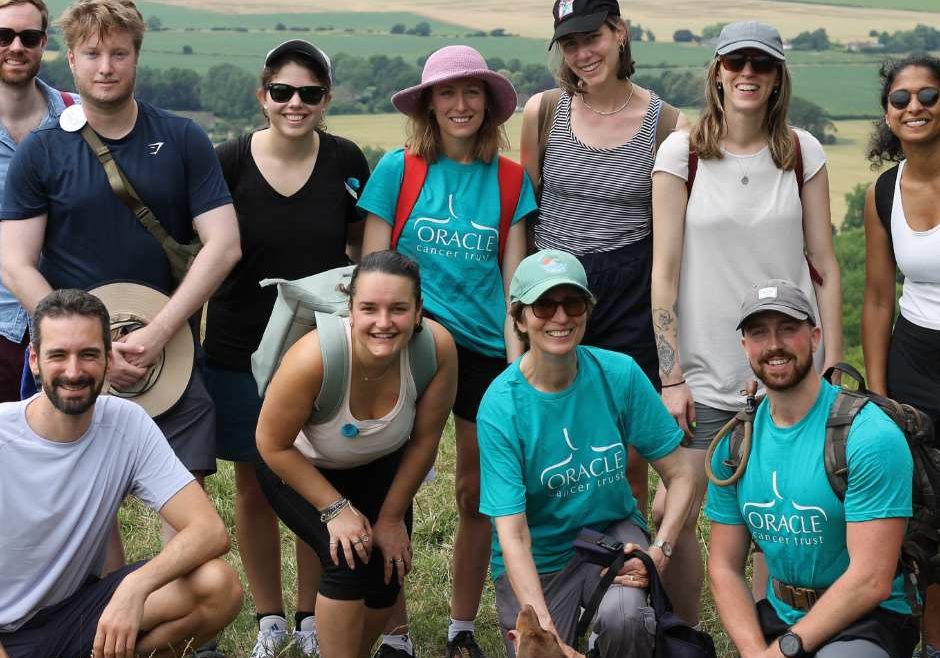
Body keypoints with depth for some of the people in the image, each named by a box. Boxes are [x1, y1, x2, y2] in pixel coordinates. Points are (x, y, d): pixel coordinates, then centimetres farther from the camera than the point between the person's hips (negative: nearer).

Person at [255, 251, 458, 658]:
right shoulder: (314, 357, -40)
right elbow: (273, 445, -24)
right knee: (350, 559, -20)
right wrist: (335, 509, -21)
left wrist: (392, 518, -7)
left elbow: (425, 439, -14)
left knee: (389, 571, -2)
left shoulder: (437, 347, -31)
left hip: (378, 466, 3)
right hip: (297, 467, -3)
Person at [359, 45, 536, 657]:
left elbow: (513, 279, 5)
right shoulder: (397, 168, 0)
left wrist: (517, 361, -3)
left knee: (478, 497, 7)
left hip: (485, 348, 2)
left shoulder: (510, 179, 5)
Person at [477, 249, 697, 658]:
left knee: (622, 615, -30)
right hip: (537, 559, 0)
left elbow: (680, 474, -5)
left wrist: (659, 552, -22)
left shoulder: (619, 375, -12)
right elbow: (512, 535, -22)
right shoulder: (501, 406, -19)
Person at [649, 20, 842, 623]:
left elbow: (825, 267, 6)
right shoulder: (682, 151, -1)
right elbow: (665, 269, -2)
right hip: (707, 372, -1)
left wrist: (833, 370, 3)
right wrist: (670, 377, -6)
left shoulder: (803, 152, 4)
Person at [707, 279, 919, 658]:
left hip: (867, 618, -5)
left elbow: (871, 581, -18)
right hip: (778, 614, 6)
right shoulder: (734, 443, 4)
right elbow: (724, 568, 5)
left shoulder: (871, 436, -15)